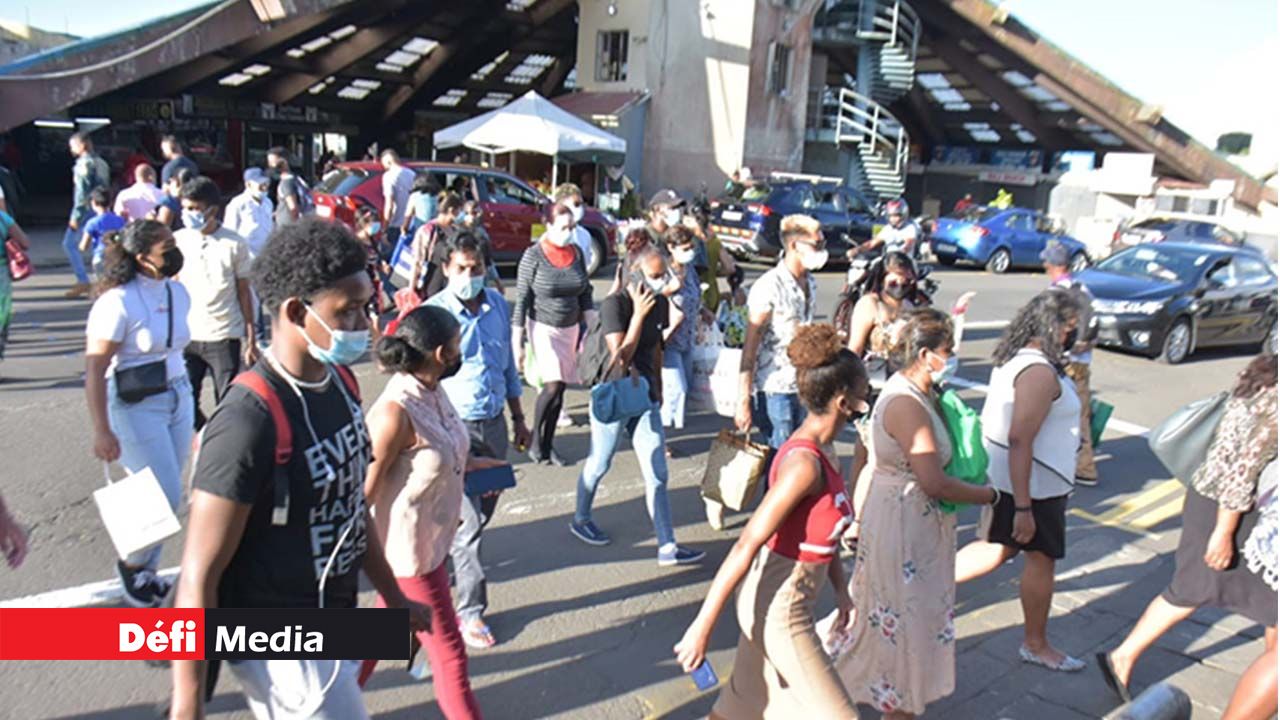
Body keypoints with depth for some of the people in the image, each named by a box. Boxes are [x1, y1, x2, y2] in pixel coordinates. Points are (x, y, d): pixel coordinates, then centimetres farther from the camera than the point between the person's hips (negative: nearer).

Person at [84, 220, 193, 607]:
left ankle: (145, 570, 31)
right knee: (166, 497, -4)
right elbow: (94, 370, -17)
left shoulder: (178, 292, 4)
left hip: (179, 397, 6)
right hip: (135, 406, -6)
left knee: (166, 494, 11)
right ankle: (133, 565, 23)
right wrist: (102, 431, -18)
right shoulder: (118, 302, -17)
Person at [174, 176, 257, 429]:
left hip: (225, 337, -2)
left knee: (227, 405, 3)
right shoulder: (178, 240, 2)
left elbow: (244, 292, 1)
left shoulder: (234, 244, -4)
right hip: (186, 335, 2)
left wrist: (251, 339, -1)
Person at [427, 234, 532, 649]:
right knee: (470, 520, -2)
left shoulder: (499, 306, 3)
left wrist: (519, 419, 16)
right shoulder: (433, 313, -13)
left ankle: (446, 555, 47)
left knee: (485, 509, 19)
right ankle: (471, 610, 11)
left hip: (494, 423, 6)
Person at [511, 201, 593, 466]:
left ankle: (548, 444, 19)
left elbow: (586, 295, 9)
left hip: (571, 327, 5)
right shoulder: (534, 256, -12)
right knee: (553, 385, -14)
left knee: (560, 387, 6)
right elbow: (521, 300, -11)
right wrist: (517, 343, -13)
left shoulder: (576, 253, 2)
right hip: (543, 327, -5)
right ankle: (535, 442, 5)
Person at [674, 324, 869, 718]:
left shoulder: (823, 449, 0)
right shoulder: (805, 463, -29)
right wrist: (702, 626, -26)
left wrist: (841, 590, 18)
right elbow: (746, 546, -29)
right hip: (779, 611, -9)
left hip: (776, 598, 9)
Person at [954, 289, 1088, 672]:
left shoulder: (1016, 358, 5)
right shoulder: (1039, 373, -25)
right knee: (1041, 558, 9)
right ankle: (1036, 645, 28)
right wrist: (1024, 507, -27)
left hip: (1003, 477, 9)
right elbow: (1019, 441, -29)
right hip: (1033, 485, -9)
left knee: (999, 546, 22)